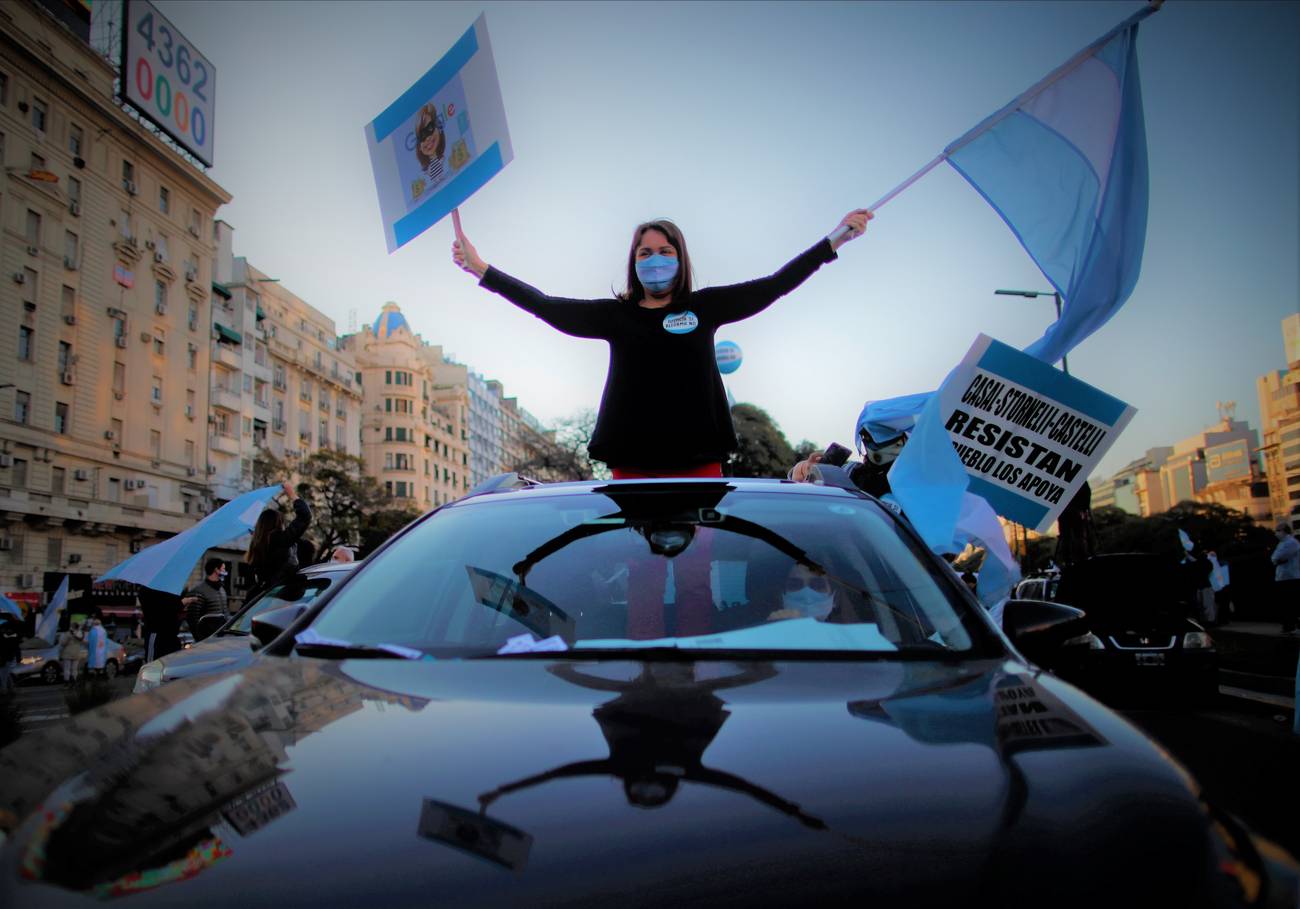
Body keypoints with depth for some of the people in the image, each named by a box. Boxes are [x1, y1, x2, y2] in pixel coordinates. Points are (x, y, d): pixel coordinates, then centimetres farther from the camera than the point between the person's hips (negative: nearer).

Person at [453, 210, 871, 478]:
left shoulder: (704, 307, 10)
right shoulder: (616, 314, 11)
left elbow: (773, 285, 10)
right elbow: (547, 307, 9)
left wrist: (836, 239, 10)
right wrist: (481, 270, 8)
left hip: (698, 459, 0)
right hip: (633, 461, 0)